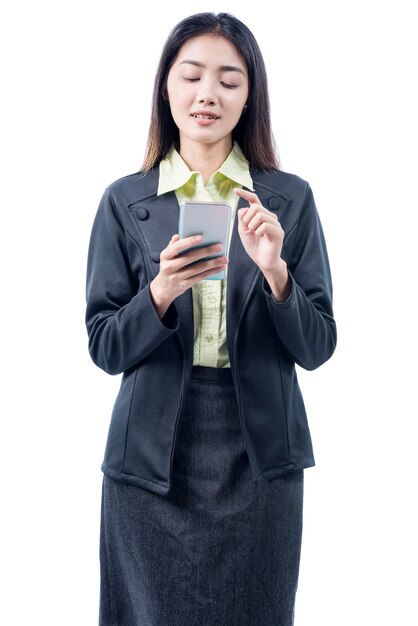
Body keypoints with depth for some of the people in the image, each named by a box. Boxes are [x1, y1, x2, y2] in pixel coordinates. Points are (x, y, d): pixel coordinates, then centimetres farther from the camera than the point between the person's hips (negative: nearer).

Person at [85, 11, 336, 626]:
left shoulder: (290, 199, 0)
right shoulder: (124, 201, 1)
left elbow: (316, 348, -1)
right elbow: (104, 349, -1)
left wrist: (275, 272, -18)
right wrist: (161, 291, -19)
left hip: (259, 456, 0)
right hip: (152, 457, 0)